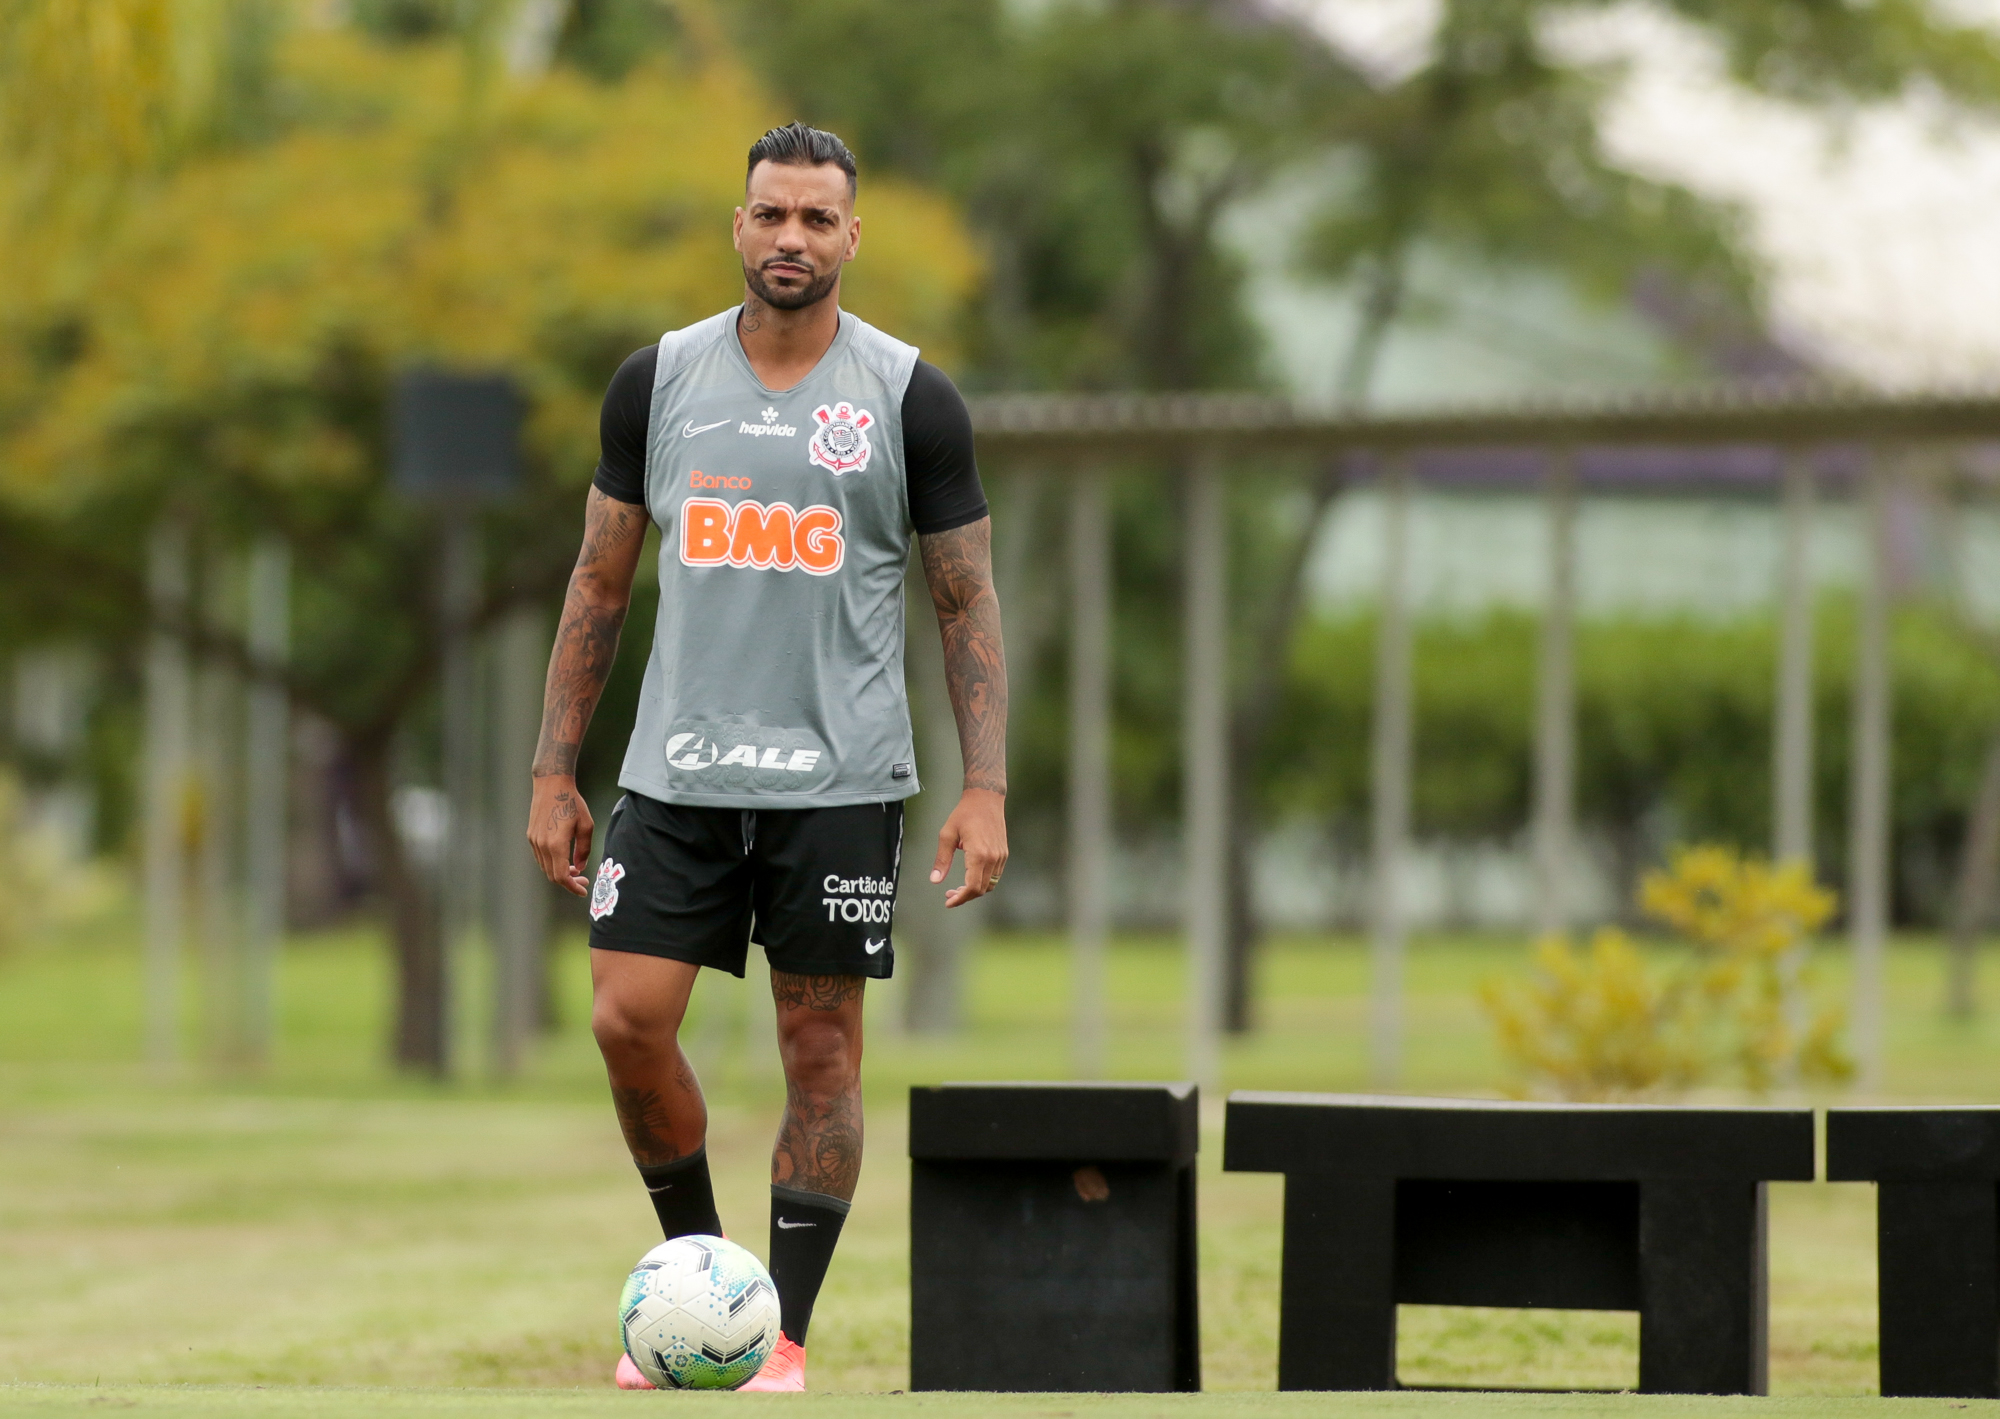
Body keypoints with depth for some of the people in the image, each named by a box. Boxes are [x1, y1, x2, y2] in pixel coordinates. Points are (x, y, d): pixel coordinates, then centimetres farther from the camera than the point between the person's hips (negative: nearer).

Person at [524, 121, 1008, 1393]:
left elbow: (968, 605, 2)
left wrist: (986, 789, -8)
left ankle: (785, 1339, 8)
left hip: (841, 779, -2)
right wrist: (555, 774, 7)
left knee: (822, 1050, 0)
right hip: (678, 769, 2)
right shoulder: (659, 381, 5)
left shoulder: (912, 400, -2)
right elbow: (601, 585, 11)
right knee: (627, 1017, -6)